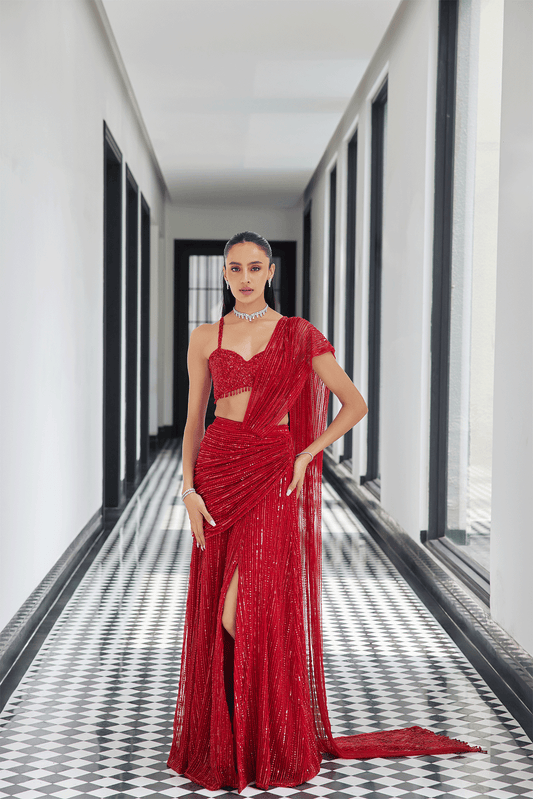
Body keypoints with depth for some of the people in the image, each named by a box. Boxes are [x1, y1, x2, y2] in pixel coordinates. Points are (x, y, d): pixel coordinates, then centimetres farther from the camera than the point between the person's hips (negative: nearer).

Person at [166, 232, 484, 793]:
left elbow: (354, 404, 1)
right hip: (218, 473, 3)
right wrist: (188, 488, -3)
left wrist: (304, 456, -6)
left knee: (246, 613, -9)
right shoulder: (205, 339, 7)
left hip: (273, 475, -3)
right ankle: (223, 741, 24)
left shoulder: (300, 335, 1)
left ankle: (275, 745, 14)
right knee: (216, 614, 6)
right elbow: (194, 418, 8)